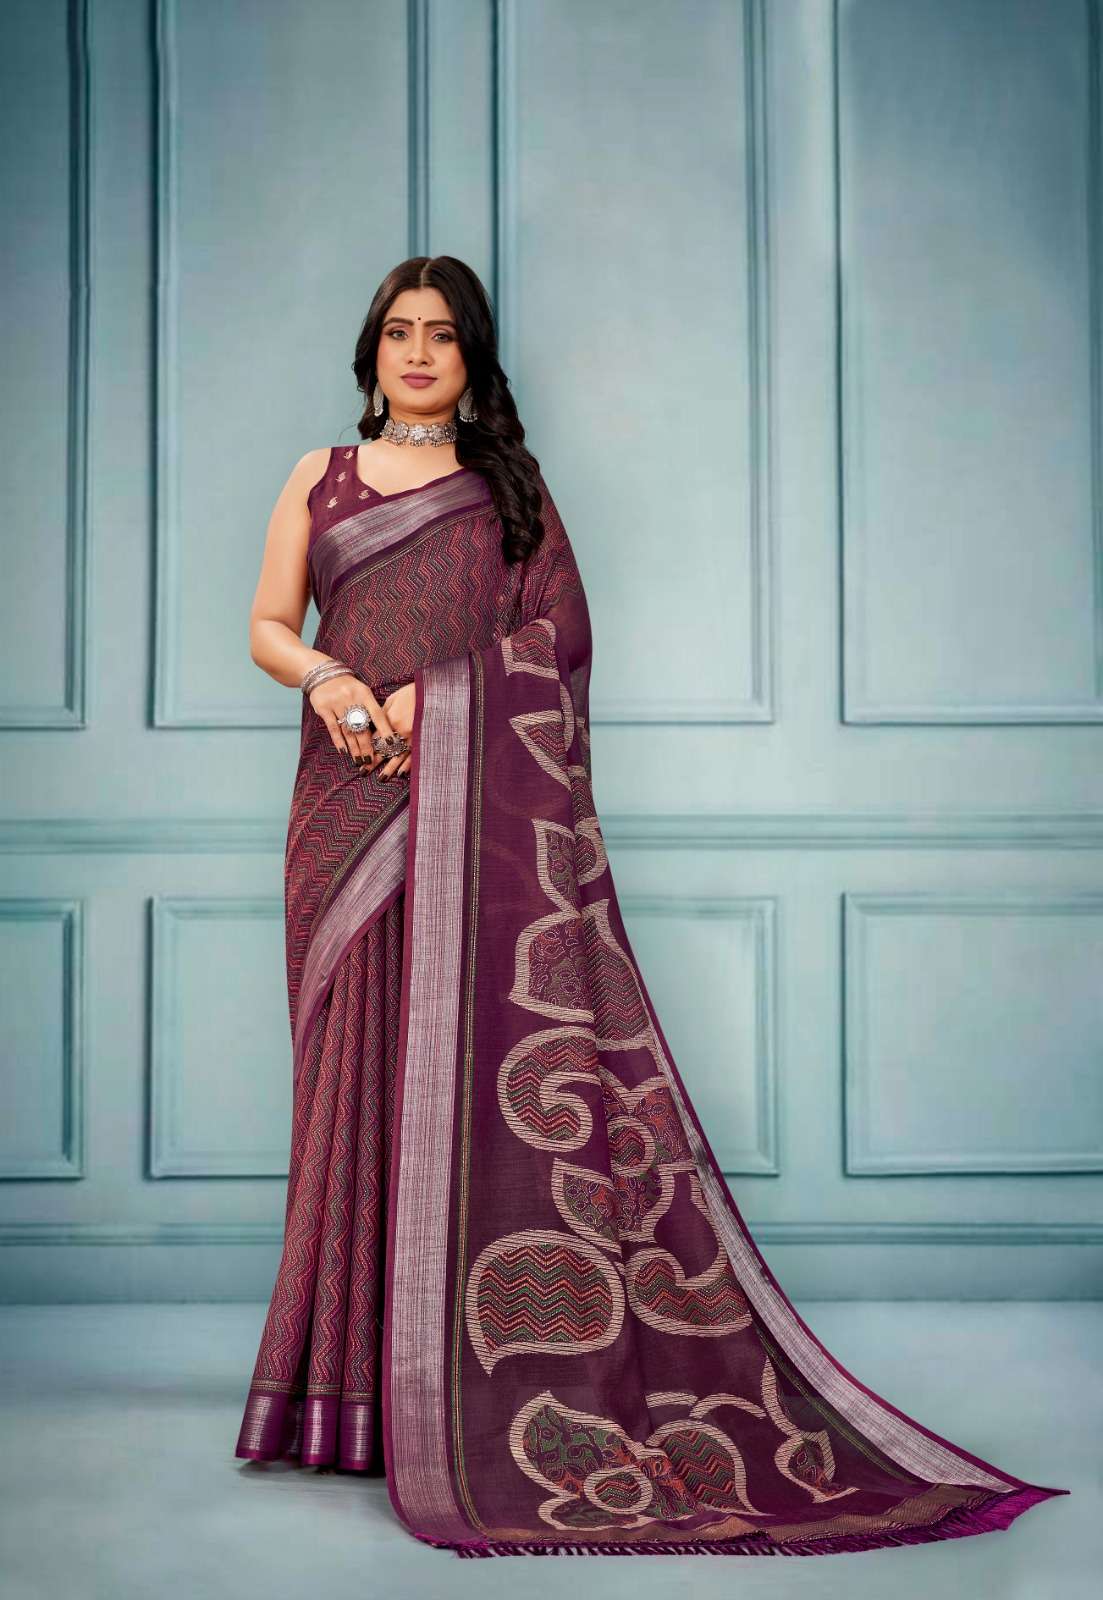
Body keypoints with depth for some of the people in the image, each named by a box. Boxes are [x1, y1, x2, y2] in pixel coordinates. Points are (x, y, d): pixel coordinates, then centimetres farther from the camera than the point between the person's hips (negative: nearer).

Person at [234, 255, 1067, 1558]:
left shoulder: (508, 483, 14)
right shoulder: (320, 478, 18)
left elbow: (556, 633, 3)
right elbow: (267, 627, 11)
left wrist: (435, 695, -11)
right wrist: (328, 676, -10)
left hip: (484, 803, -1)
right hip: (351, 802, 1)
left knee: (492, 1048, -9)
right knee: (364, 1060, -3)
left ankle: (482, 1383, -7)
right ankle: (367, 1384, 1)